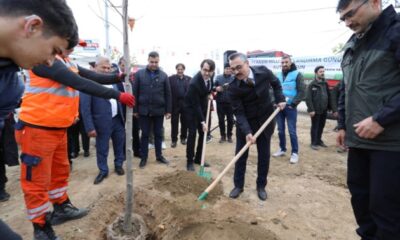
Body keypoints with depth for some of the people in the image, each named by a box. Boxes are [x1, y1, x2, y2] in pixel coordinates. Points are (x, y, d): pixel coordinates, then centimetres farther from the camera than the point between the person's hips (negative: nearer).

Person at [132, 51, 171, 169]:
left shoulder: (163, 75, 2)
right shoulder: (139, 74, 0)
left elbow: (168, 94, 3)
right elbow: (135, 93, 0)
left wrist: (168, 110, -1)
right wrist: (135, 110, -3)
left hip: (159, 110, 1)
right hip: (144, 110, -1)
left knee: (158, 134, 11)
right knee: (145, 134, 8)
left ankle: (159, 156, 25)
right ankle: (143, 158, 19)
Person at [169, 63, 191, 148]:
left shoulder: (189, 79, 6)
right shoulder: (171, 78, 1)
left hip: (186, 103, 2)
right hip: (175, 103, -2)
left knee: (184, 122, 10)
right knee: (174, 122, 3)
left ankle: (183, 138, 24)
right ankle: (174, 140, 10)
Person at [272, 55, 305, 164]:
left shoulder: (297, 75, -3)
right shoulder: (278, 76, 11)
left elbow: (302, 91, -8)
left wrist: (293, 104, -13)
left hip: (290, 107, -5)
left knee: (292, 131, -3)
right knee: (280, 130, 11)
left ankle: (295, 153, 7)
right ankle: (282, 149, 25)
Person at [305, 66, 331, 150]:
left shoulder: (325, 84, 10)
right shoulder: (312, 85, -8)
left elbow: (329, 96, 13)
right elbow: (308, 98, -14)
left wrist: (329, 107, 8)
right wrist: (311, 110, -18)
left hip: (324, 110, 6)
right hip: (315, 110, -6)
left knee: (321, 126, 14)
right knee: (315, 127, 3)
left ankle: (319, 140, 28)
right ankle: (314, 143, 12)